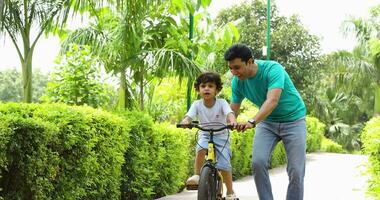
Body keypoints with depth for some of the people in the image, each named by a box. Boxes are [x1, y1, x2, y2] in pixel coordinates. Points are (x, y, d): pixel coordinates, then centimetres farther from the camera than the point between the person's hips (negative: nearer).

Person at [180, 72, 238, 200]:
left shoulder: (222, 103, -17)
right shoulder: (197, 104, -12)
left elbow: (229, 113, -35)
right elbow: (189, 116, -26)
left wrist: (233, 121, -59)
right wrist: (185, 121, -51)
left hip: (221, 136, -1)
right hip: (205, 135, 1)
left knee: (224, 165, -12)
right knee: (201, 148, -34)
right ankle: (196, 175, -19)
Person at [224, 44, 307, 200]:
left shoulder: (272, 69, -28)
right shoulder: (237, 81, -10)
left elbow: (272, 100, -42)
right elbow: (232, 112, -3)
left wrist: (252, 122, -55)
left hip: (293, 120, -4)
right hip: (267, 122, 4)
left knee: (296, 171, -10)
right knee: (258, 163, -18)